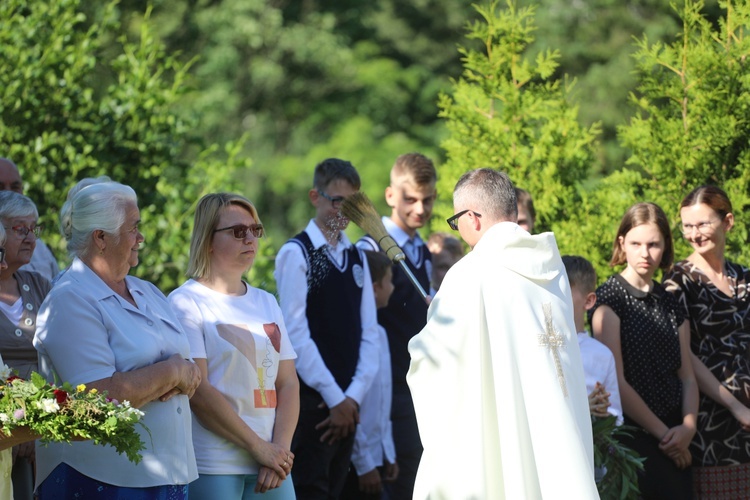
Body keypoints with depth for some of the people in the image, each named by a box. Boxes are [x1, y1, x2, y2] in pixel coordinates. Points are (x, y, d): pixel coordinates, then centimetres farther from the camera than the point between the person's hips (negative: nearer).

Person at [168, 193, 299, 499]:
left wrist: (280, 448, -6)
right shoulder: (186, 302, -4)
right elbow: (198, 391, -11)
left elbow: (288, 383, 10)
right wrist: (258, 447, -12)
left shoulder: (266, 303, 15)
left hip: (271, 463, 5)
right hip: (212, 468, -5)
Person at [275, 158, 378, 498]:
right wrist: (334, 399, -12)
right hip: (312, 402, -6)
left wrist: (354, 396, -4)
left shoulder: (357, 258, 13)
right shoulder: (297, 253, -7)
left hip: (347, 404, 6)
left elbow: (369, 331, 9)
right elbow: (296, 333, -12)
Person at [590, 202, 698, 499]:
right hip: (634, 438, -6)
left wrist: (688, 426, -8)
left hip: (672, 439, 6)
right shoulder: (609, 299, -5)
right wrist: (662, 433, -9)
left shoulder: (671, 305, 14)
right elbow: (616, 382, -11)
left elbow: (687, 377, 12)